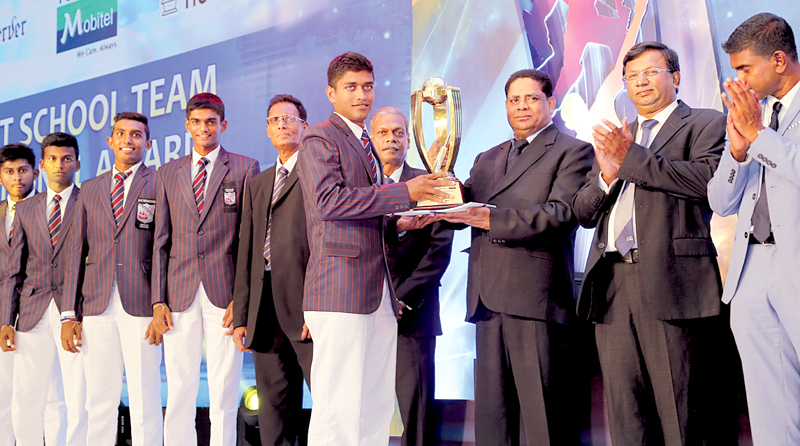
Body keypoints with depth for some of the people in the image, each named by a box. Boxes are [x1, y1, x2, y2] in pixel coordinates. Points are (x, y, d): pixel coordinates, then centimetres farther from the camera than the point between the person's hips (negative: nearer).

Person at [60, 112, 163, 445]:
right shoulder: (90, 190, 17)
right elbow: (74, 252, 14)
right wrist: (69, 314, 6)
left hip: (140, 306, -4)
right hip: (97, 306, 4)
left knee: (145, 402, -2)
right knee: (98, 402, 6)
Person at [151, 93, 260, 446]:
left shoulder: (245, 168, 6)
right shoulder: (168, 173, 15)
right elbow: (161, 240, 13)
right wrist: (158, 300, 3)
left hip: (224, 294, -2)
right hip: (179, 294, 3)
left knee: (224, 396, -1)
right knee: (178, 394, 2)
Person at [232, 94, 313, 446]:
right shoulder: (257, 184, 24)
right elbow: (246, 252, 20)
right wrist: (241, 316, 13)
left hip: (304, 301, -6)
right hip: (265, 311, 6)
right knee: (273, 411, 8)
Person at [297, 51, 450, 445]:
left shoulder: (366, 146, 25)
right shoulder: (319, 139, -2)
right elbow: (328, 200, -17)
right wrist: (404, 192, -17)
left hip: (380, 293, 9)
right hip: (341, 291, -8)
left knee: (377, 408, 7)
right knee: (337, 409, -9)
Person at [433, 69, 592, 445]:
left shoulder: (572, 152, 3)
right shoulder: (487, 159, 24)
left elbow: (562, 213, -12)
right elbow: (462, 208, 14)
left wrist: (493, 219, -20)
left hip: (536, 299, -6)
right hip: (488, 300, 7)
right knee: (491, 415, 10)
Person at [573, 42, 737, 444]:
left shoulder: (705, 124, 8)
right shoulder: (616, 137, 25)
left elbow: (709, 179, -13)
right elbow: (584, 213, 19)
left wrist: (632, 157, -10)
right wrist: (607, 175, -2)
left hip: (671, 282, -5)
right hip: (612, 286, 6)